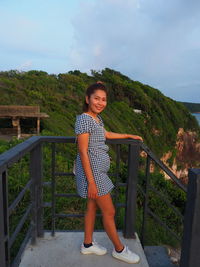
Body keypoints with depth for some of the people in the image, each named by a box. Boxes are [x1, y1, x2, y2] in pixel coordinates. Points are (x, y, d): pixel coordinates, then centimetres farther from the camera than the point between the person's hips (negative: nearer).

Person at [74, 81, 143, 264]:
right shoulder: (84, 119, -19)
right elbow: (83, 152, -21)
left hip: (98, 170, 9)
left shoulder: (97, 118, 8)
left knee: (93, 207, 19)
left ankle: (88, 244, 37)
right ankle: (119, 249, 26)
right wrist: (91, 182, -21)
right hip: (92, 171, -9)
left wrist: (129, 136, 34)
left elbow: (106, 134, 27)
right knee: (109, 212, 5)